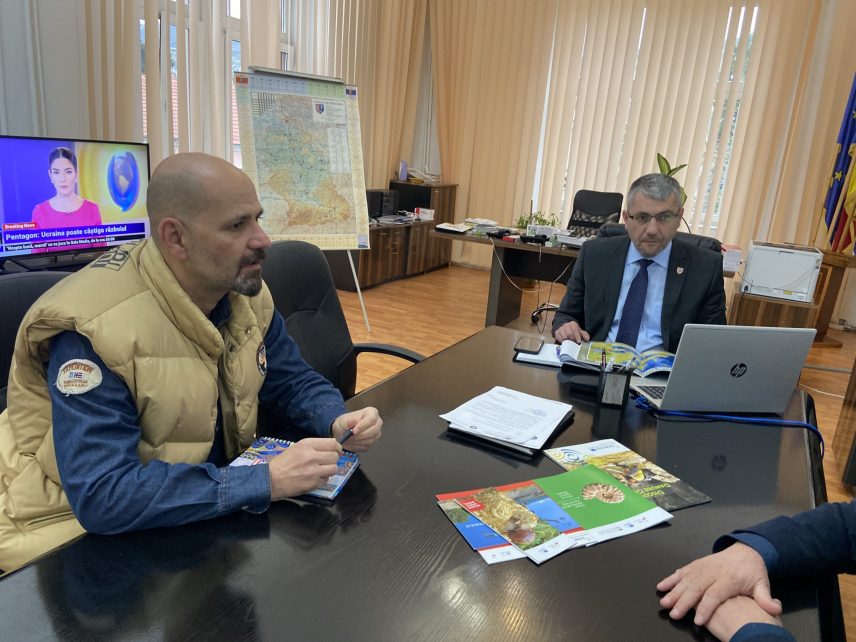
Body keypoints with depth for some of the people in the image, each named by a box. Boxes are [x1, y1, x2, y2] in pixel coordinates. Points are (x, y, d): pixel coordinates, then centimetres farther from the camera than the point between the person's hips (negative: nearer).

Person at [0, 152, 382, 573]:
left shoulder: (245, 293, -6)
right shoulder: (94, 330, -27)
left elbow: (294, 383, 6)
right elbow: (101, 495, -33)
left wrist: (337, 422, -16)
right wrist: (266, 482, -36)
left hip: (210, 504, 7)